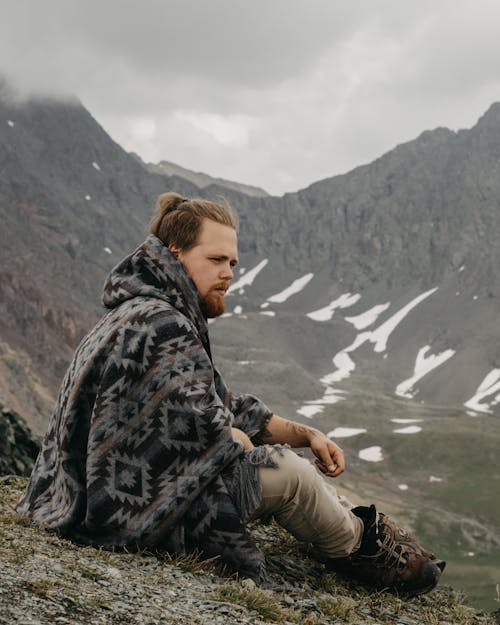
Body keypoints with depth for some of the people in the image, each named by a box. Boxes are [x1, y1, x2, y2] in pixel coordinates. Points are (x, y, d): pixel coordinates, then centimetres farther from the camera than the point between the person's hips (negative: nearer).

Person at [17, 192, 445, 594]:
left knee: (291, 457, 14)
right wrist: (252, 447, -1)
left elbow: (226, 408, 16)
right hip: (127, 509, -11)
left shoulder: (149, 315, 11)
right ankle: (362, 551, 18)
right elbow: (208, 432, -24)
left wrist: (305, 435, 11)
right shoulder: (161, 326, -23)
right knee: (289, 474, -8)